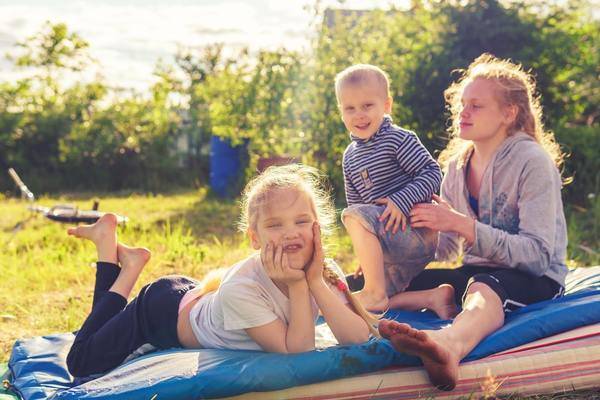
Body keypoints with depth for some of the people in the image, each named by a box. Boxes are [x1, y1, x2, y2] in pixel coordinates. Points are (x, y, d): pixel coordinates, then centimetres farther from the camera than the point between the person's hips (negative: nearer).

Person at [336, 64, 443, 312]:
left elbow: (432, 173, -16)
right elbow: (355, 200, 17)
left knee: (355, 216, -28)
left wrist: (402, 201, -26)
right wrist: (367, 251, 15)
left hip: (418, 233, -9)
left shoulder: (399, 139, -11)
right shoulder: (350, 156, 12)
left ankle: (374, 293, -24)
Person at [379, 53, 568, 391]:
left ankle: (450, 343, -73)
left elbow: (538, 255, -20)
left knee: (483, 287, -43)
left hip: (535, 280, -8)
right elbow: (445, 249, 13)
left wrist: (461, 224, -25)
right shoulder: (458, 165, 9)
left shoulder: (532, 162, -11)